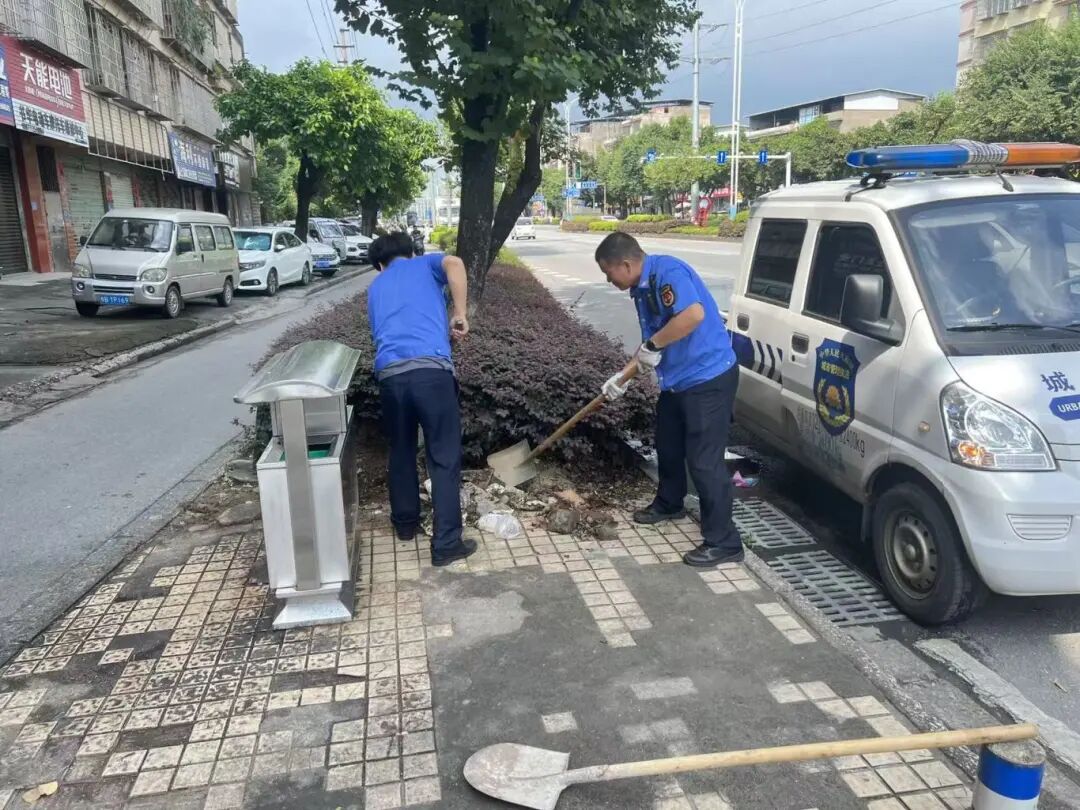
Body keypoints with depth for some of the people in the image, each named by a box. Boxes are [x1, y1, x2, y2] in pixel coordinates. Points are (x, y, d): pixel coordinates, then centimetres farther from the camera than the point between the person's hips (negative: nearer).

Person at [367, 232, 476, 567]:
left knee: (401, 452, 24)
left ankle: (405, 523, 39)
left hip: (389, 374, 4)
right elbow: (454, 264, -5)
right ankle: (446, 544, 9)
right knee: (445, 459, 5)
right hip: (431, 370, -4)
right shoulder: (426, 263, 19)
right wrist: (459, 315, -1)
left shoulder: (375, 287, 29)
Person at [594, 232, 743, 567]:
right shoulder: (641, 288, 9)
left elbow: (694, 314, -38)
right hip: (678, 380, 10)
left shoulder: (667, 272, -21)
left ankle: (724, 543, 4)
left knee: (704, 460, -7)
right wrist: (623, 376, 13)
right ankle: (668, 504, 47)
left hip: (708, 379, -10)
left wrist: (652, 344, -27)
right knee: (668, 446, 24)